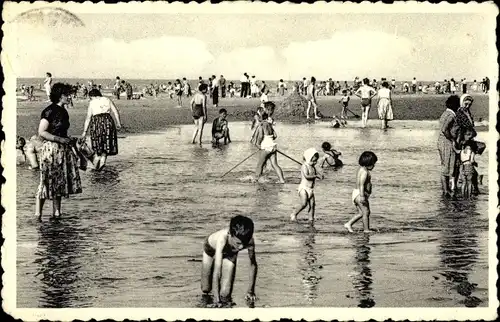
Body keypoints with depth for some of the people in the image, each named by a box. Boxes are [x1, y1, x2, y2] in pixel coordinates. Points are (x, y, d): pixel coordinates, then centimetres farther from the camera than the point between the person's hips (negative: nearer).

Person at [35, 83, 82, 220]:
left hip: (63, 149, 9)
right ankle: (38, 213, 0)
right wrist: (60, 139, -19)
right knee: (47, 182, -6)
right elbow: (41, 132, -16)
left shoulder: (63, 111, 13)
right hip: (51, 148, -9)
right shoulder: (49, 111, -13)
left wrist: (69, 139, 8)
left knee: (59, 182, 10)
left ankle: (56, 212, 16)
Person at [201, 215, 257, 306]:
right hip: (211, 248, -2)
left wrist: (250, 290, -12)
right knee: (206, 289, 8)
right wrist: (216, 297, -45)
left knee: (225, 294, -11)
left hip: (229, 254, 2)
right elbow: (217, 271, -45)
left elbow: (253, 264, -19)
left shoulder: (249, 241, -37)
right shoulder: (223, 238, -47)